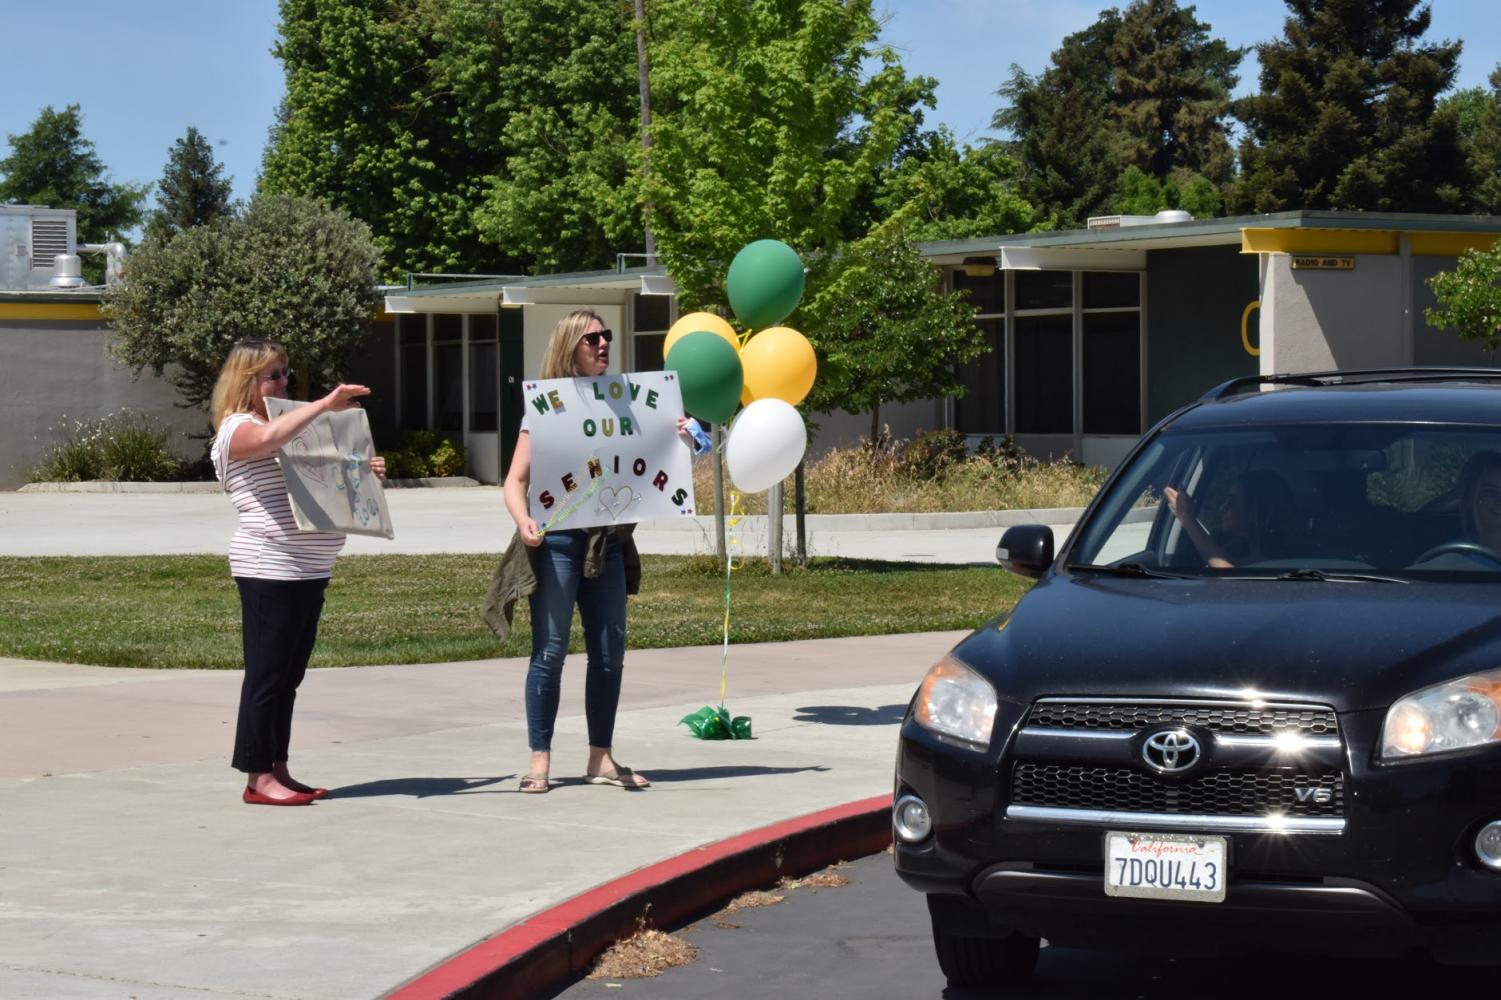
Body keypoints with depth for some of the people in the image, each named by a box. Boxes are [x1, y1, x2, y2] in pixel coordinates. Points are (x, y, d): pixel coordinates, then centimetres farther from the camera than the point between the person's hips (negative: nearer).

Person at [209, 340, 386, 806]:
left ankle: (278, 771, 16)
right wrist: (326, 405, -28)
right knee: (267, 674, -6)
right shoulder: (236, 430, -7)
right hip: (270, 568, -9)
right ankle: (259, 778, -3)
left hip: (308, 569, 9)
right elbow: (270, 437, -31)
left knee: (288, 675, 11)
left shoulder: (289, 425, 23)